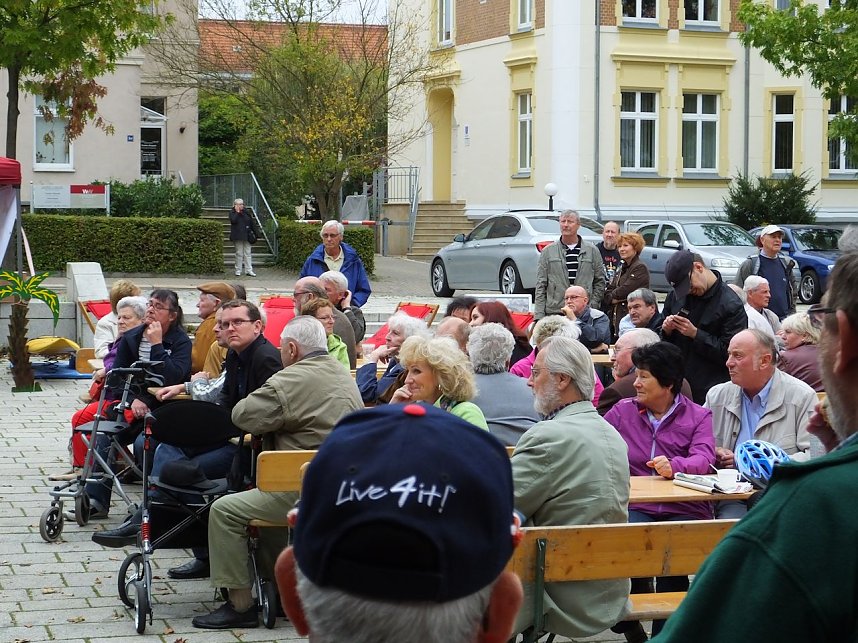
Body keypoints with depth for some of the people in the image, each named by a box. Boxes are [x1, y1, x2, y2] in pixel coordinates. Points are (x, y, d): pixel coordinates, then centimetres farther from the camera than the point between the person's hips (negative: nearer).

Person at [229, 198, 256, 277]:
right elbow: (233, 220, -18)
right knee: (239, 253, 0)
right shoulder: (232, 212, 1)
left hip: (246, 236, 4)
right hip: (238, 236, -4)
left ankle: (249, 270, 4)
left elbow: (251, 223, 17)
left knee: (247, 253, 3)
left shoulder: (245, 212, 12)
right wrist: (237, 212, -12)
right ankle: (238, 271, 8)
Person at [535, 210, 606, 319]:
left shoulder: (592, 250, 10)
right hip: (554, 313, 0)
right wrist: (539, 316, -1)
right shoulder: (548, 251, 9)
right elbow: (541, 286, 7)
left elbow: (600, 281, 15)